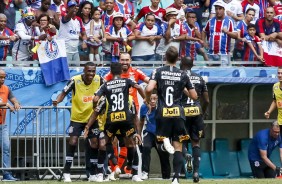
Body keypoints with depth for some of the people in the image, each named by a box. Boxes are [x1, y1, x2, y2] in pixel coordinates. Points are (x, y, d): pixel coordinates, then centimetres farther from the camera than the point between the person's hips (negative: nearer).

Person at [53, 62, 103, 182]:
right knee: (72, 142, -12)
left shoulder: (99, 80, -11)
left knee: (95, 144, 3)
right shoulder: (75, 80, -19)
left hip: (92, 118, 3)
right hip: (77, 118, -3)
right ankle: (66, 173, -5)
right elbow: (64, 93, -14)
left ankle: (93, 174, 15)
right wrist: (57, 101, -34)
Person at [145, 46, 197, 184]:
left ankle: (165, 139, -22)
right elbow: (194, 96, 9)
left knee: (161, 137, 16)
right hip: (178, 113, 1)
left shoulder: (158, 72, 2)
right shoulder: (183, 75, 6)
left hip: (163, 113, -1)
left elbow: (149, 89, -13)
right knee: (178, 147, 4)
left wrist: (147, 100, 7)